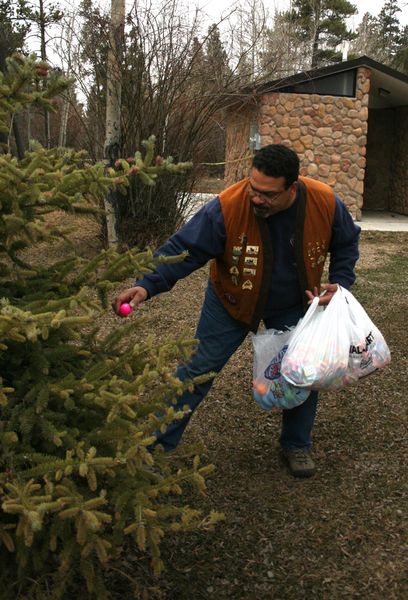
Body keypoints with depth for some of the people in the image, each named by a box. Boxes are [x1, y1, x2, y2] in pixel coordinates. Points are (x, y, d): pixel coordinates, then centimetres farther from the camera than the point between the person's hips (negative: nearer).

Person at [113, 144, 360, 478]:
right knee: (199, 369, 1)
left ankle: (297, 445, 31)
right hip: (232, 301, -2)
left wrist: (340, 282, -14)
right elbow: (184, 248, -31)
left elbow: (347, 243, -2)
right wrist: (147, 285, -45)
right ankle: (157, 443, 14)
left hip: (294, 305, 3)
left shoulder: (326, 202, -23)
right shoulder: (227, 207, -33)